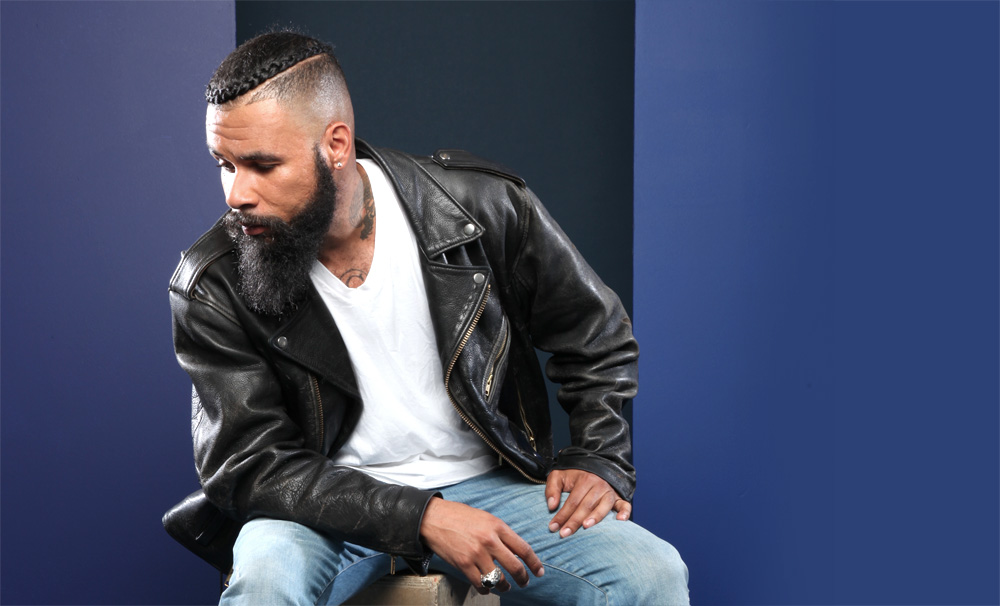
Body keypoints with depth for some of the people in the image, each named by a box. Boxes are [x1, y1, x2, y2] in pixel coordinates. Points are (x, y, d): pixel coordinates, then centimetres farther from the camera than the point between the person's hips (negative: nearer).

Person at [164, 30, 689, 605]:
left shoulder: (481, 207, -9)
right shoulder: (211, 284, -12)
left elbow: (598, 338, 7)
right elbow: (247, 465, -14)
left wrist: (600, 463, -6)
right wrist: (421, 519, -24)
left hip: (484, 484, 1)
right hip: (325, 510, -1)